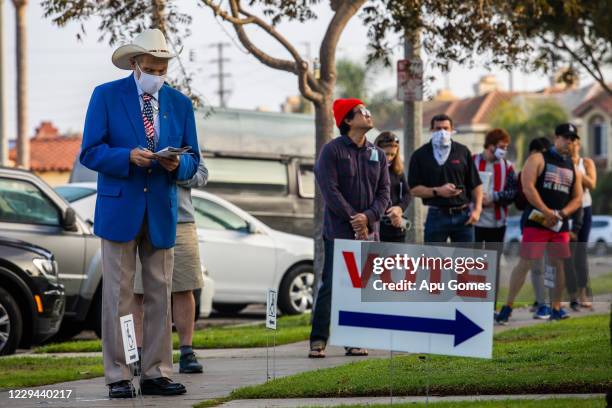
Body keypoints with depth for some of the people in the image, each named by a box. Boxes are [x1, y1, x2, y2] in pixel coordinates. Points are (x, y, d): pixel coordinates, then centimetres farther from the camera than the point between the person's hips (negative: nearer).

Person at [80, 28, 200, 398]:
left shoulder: (180, 104, 11)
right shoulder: (106, 96, 1)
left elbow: (193, 162, 11)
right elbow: (90, 153, -4)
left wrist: (177, 164, -12)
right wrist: (128, 156, -20)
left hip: (162, 213, 4)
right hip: (119, 209, -3)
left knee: (160, 295, 5)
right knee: (118, 295, -4)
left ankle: (157, 374, 10)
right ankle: (118, 377, -1)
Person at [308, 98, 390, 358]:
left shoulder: (377, 154, 13)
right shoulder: (332, 151, -4)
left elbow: (383, 192, 8)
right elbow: (329, 190, -10)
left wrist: (368, 217, -10)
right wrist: (353, 219, -14)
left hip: (369, 233, 5)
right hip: (338, 232, -5)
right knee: (330, 286, -8)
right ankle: (318, 341, -6)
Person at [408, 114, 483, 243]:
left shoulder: (463, 152, 6)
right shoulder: (420, 155, 2)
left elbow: (475, 185, 7)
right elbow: (414, 189, -1)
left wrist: (477, 209, -5)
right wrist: (437, 191, -15)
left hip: (463, 216, 1)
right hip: (437, 216, -1)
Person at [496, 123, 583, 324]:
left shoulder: (573, 167, 16)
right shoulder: (538, 159, -1)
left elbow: (577, 199, 15)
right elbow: (528, 187, -12)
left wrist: (562, 213, -6)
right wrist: (547, 212, -17)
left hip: (560, 224, 6)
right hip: (537, 222, -6)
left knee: (559, 264, 6)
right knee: (525, 263, -9)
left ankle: (556, 308, 16)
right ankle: (508, 306, -6)